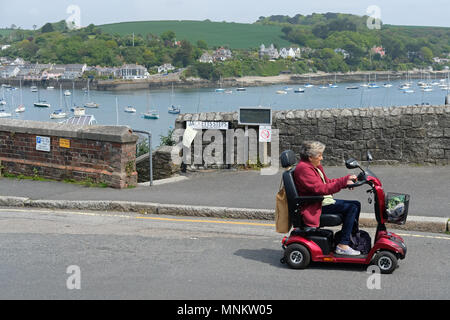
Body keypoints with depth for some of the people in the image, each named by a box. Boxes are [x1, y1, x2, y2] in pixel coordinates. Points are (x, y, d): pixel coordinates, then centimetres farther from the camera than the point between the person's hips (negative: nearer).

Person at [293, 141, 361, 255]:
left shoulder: (316, 167, 15)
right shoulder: (303, 168, -19)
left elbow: (327, 182, 21)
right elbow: (320, 189, -26)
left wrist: (347, 178, 8)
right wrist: (343, 182, -27)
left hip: (325, 200, 11)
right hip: (315, 207, -11)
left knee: (356, 204, 9)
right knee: (351, 208, -19)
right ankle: (343, 246, -18)